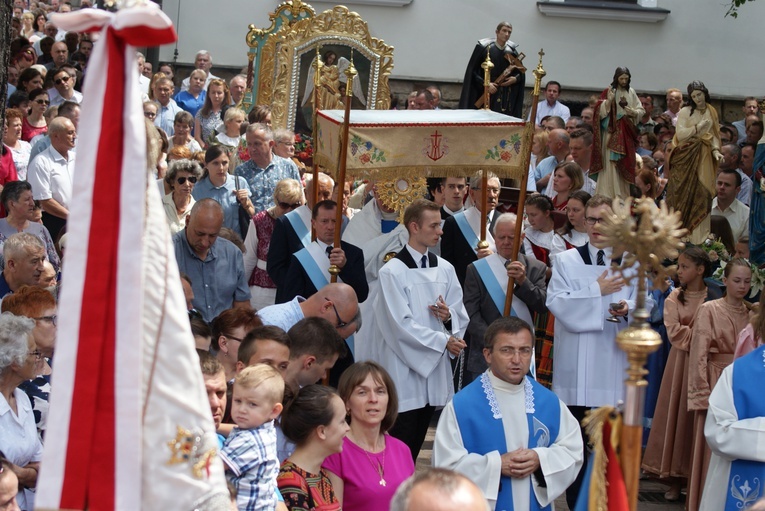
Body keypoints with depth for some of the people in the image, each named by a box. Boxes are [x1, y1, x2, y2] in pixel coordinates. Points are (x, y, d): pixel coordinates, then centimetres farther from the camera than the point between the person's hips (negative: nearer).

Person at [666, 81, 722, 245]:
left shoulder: (711, 112, 11)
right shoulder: (685, 112, -3)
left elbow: (714, 134, 13)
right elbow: (680, 134, -12)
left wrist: (715, 150, -2)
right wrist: (698, 128, -17)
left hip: (704, 157, 4)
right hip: (686, 156, -4)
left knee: (702, 193, 1)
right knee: (685, 193, -4)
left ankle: (699, 235, 5)